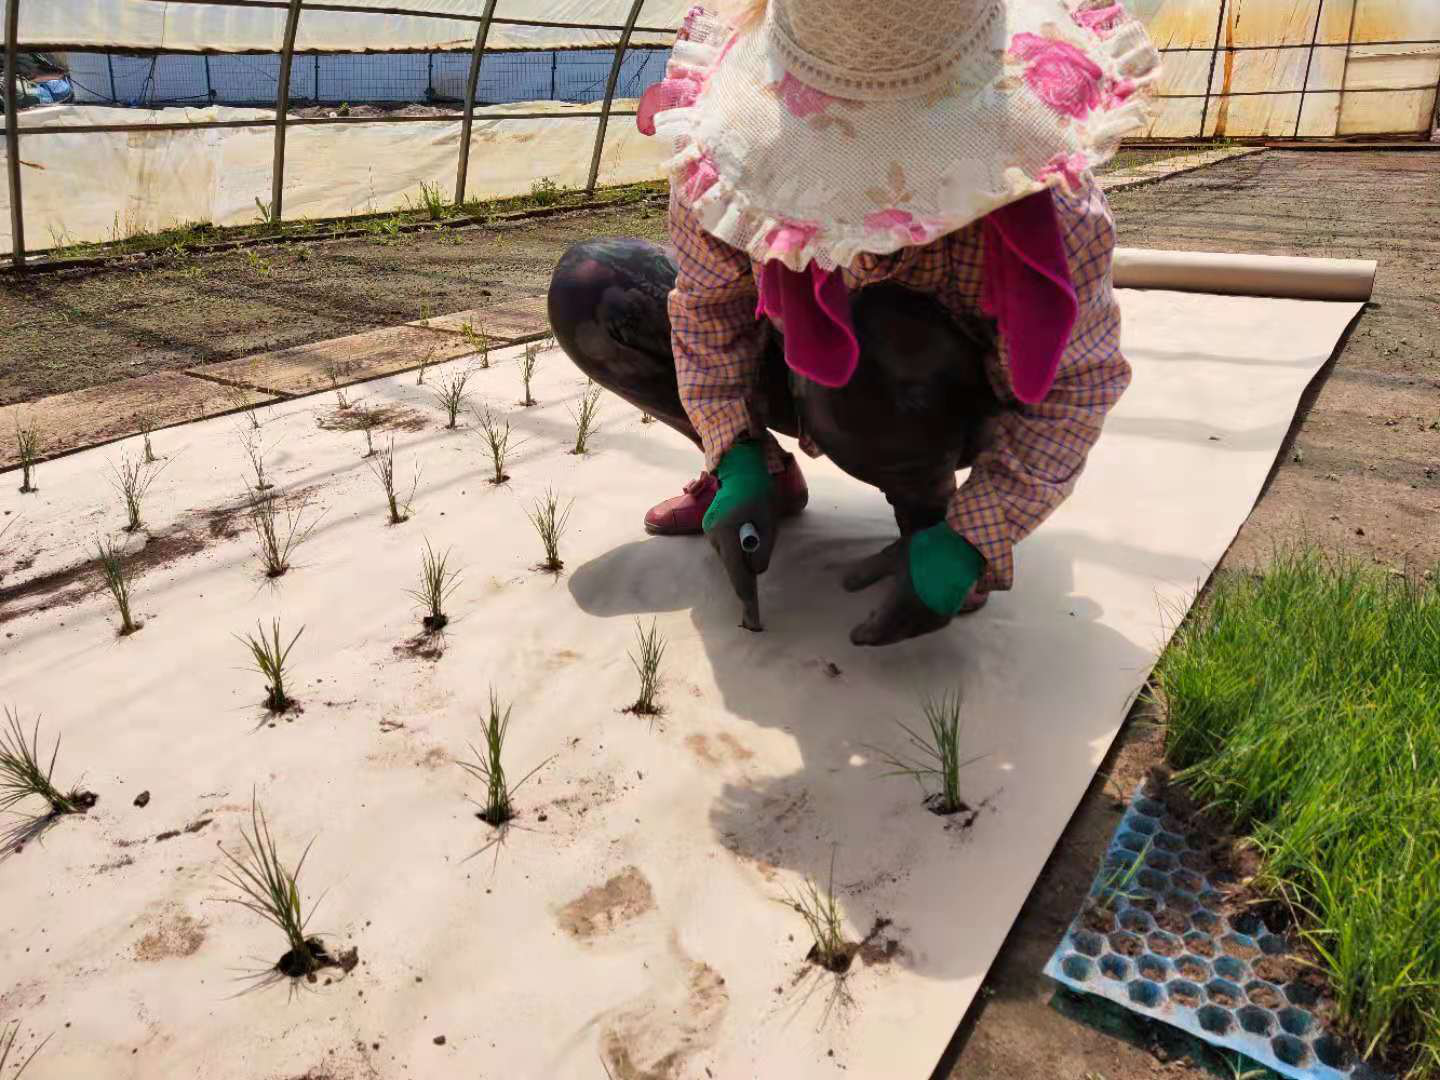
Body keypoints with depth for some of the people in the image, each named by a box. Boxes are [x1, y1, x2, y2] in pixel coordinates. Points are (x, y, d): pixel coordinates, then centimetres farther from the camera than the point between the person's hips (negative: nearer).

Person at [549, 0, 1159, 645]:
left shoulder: (1044, 205, -33)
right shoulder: (728, 156, -27)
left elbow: (1080, 384, -24)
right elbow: (706, 299, -13)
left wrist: (965, 545, -31)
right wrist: (738, 467, -23)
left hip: (952, 406, -3)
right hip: (810, 372, 4)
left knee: (876, 346, -41)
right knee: (588, 292, -14)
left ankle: (928, 507, -7)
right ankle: (771, 476, 2)